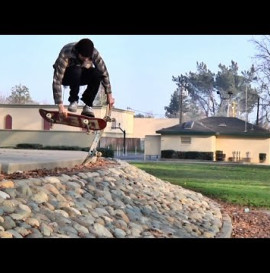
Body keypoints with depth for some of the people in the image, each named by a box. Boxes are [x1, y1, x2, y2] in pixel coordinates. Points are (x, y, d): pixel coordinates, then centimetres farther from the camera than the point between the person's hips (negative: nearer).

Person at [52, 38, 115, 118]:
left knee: (97, 74, -30)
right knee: (76, 71, -38)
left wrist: (109, 95, -16)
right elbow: (57, 80, -39)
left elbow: (104, 72, -16)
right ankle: (73, 100, -14)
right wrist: (60, 106, -45)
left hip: (81, 76, 3)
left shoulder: (94, 53, -26)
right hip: (66, 77, -3)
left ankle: (88, 105, -12)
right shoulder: (65, 54, -35)